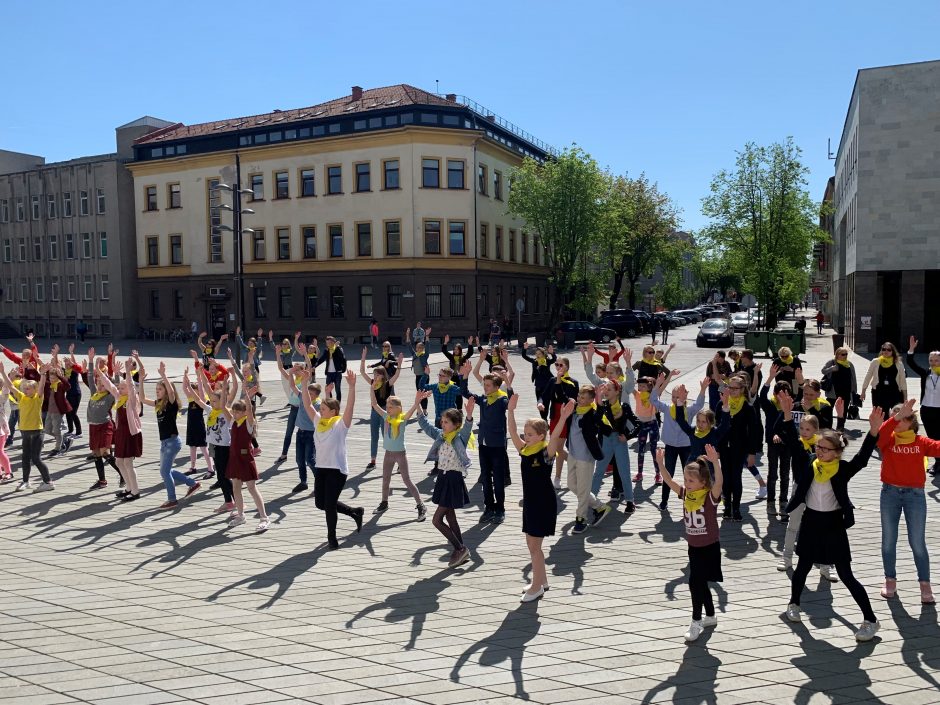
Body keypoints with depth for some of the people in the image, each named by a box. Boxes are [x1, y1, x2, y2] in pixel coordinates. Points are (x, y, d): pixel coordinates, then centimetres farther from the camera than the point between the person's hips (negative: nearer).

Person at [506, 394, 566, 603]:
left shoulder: (546, 452, -16)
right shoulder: (525, 450, 4)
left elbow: (555, 437, -32)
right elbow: (513, 433, -1)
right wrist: (511, 411, -8)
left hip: (544, 503, -8)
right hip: (530, 502, 8)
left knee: (534, 546, -2)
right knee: (532, 545, 16)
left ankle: (537, 586, 10)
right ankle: (541, 580, 31)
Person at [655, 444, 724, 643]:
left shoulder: (710, 496, -18)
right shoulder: (686, 494, -2)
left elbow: (719, 482, -36)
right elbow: (669, 481, -8)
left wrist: (715, 462, -51)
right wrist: (660, 463, -23)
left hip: (709, 547, -6)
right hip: (693, 547, 6)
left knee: (695, 582, -9)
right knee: (700, 582, 17)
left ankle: (696, 621, 7)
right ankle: (710, 616, 36)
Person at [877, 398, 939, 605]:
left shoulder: (921, 442, 0)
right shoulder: (888, 440, -1)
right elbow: (879, 434, -24)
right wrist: (897, 416, -33)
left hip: (915, 495, -1)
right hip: (890, 493, 1)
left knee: (917, 542, 4)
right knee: (889, 540, 9)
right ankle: (890, 581, 23)